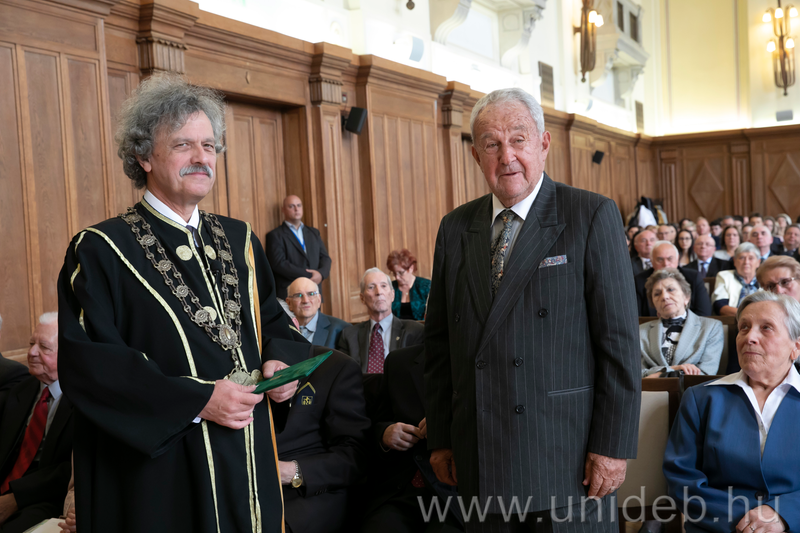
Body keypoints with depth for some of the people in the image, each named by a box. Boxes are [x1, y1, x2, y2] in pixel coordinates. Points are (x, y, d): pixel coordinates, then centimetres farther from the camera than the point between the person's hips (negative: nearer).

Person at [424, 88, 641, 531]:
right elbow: (439, 341, 11)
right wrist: (440, 439, 9)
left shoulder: (593, 216, -5)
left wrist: (613, 444, -10)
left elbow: (619, 339, -8)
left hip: (567, 459, -4)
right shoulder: (455, 228, 8)